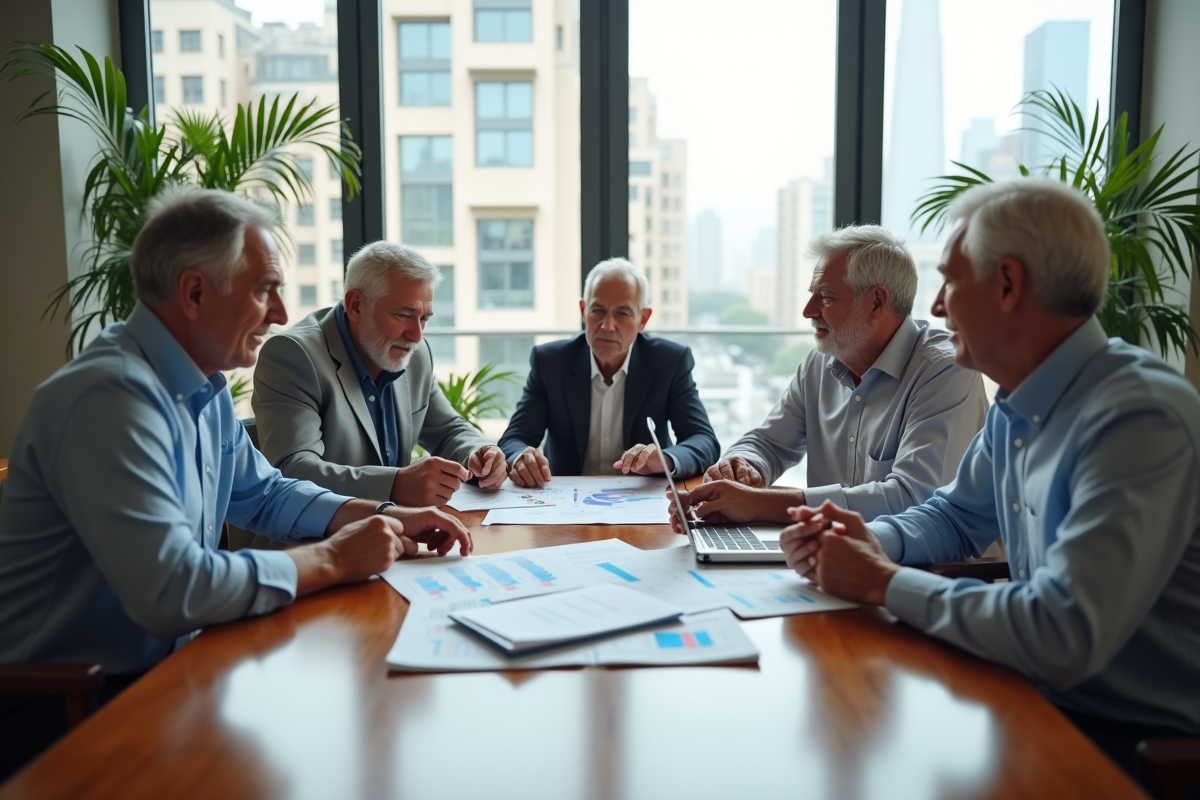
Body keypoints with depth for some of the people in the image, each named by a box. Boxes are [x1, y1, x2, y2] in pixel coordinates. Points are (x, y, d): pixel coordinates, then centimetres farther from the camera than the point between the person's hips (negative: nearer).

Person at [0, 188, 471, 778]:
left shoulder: (202, 385, 4)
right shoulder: (115, 396, -25)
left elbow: (262, 493, 16)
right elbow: (170, 591, -33)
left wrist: (380, 518, 1)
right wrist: (331, 560, -21)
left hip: (160, 665, 8)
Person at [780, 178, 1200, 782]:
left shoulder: (1138, 417, -26)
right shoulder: (1015, 408, 2)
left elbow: (1063, 637, -34)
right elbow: (957, 516, 18)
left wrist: (886, 584, -20)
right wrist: (873, 541, -4)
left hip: (1139, 743, -7)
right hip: (1045, 701, 7)